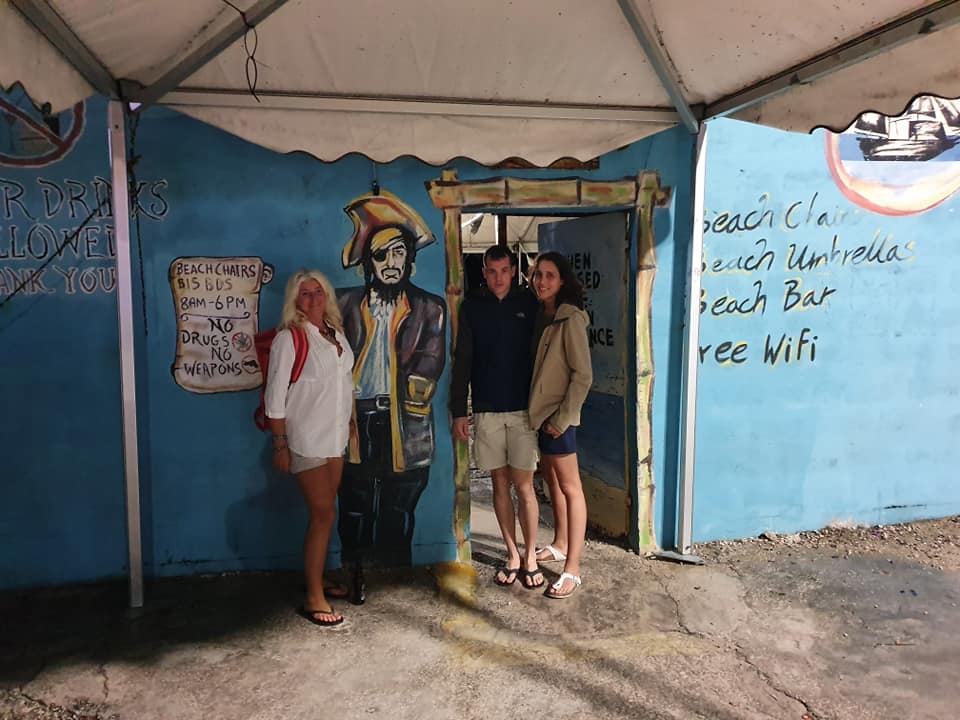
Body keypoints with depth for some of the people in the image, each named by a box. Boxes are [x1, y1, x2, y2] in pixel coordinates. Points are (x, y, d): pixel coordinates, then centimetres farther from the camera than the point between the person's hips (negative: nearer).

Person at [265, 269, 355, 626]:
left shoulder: (336, 332, 9)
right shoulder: (289, 338, -10)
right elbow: (275, 396, -11)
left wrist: (348, 425, 13)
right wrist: (280, 445, -12)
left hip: (335, 437, 6)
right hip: (306, 439, -6)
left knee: (323, 512, 13)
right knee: (324, 513, -6)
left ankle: (317, 580, 27)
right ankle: (314, 599, 4)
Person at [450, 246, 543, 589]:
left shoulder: (529, 303, -1)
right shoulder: (472, 307, 3)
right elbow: (462, 361, 3)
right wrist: (458, 411, 0)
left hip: (524, 409, -1)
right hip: (486, 410, 2)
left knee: (524, 486, 1)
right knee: (500, 484, 9)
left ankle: (530, 558, 15)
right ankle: (513, 556, 21)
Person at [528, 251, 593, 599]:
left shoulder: (570, 319, -14)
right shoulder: (540, 317, 8)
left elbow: (582, 375, -16)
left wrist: (562, 417, -17)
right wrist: (537, 411, 8)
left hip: (558, 415, -8)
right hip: (537, 412, 8)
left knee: (570, 487, -3)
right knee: (552, 481, 19)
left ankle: (572, 569, 2)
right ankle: (560, 544, 35)